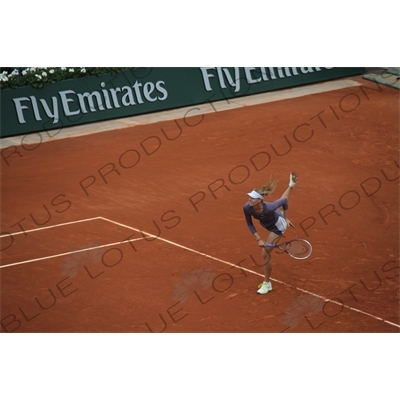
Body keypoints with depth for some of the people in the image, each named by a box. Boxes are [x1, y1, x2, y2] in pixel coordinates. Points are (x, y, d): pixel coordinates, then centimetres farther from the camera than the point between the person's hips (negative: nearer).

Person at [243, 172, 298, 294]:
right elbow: (249, 224, -17)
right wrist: (258, 239, -26)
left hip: (277, 226, -6)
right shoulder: (247, 208, -35)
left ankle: (267, 284, 11)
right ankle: (291, 185, 70)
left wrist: (286, 219, -12)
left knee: (265, 253, -8)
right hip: (266, 223, 6)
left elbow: (284, 201, -26)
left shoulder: (268, 207, -46)